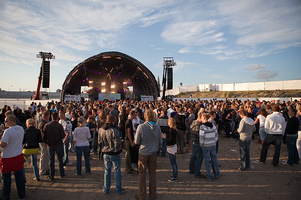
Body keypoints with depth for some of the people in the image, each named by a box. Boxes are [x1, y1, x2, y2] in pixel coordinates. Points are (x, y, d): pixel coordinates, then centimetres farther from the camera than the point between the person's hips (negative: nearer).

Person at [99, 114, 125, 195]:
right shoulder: (114, 130, -24)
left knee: (107, 171, 19)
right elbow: (117, 143, -22)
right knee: (117, 171, 9)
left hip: (105, 153, 5)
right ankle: (118, 190, 20)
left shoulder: (101, 130, -3)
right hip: (114, 154, -5)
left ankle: (106, 189, 29)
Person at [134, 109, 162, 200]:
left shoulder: (141, 127, -17)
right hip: (153, 153, 3)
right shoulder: (157, 127, -8)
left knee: (142, 175, 11)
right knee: (152, 174, 16)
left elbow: (137, 142, -11)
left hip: (143, 153, -3)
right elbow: (160, 142, 0)